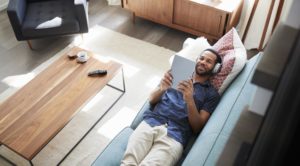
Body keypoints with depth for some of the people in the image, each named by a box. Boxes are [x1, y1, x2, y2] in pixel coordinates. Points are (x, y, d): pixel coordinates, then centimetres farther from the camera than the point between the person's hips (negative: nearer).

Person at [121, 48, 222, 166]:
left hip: (175, 135, -2)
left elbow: (197, 128, 2)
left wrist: (190, 100, -13)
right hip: (151, 122, 2)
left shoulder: (212, 94, 12)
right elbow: (152, 100, 15)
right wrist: (161, 88, -7)